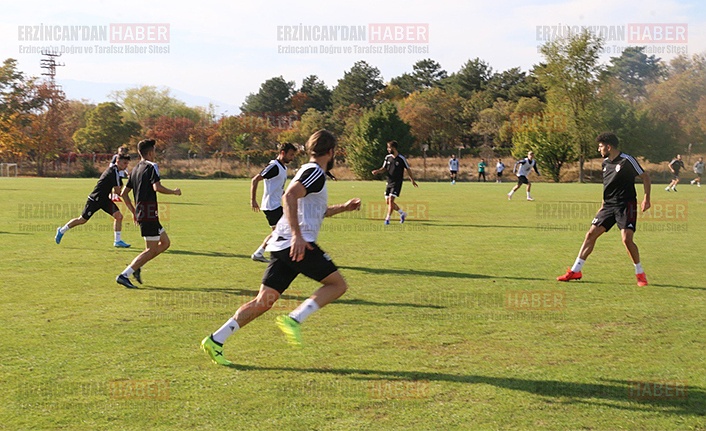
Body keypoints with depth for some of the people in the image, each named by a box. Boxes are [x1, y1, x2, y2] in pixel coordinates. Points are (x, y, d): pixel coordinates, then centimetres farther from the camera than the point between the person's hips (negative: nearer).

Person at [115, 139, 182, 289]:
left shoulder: (135, 169, 17)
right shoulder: (152, 166, -9)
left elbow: (124, 193, 19)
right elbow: (157, 187, -24)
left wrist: (133, 211, 24)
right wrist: (174, 192, -9)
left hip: (140, 213, 9)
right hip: (149, 213, -9)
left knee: (165, 243, 16)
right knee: (152, 250, -5)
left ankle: (137, 267, 11)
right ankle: (124, 275, -9)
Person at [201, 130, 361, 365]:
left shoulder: (308, 172, 27)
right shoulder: (315, 172, -4)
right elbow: (290, 197, -22)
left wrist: (344, 207, 41)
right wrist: (297, 235, -27)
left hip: (281, 246, 9)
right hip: (299, 244, -9)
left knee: (264, 301, 6)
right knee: (337, 284, 2)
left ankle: (216, 340, 2)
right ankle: (294, 319, -13)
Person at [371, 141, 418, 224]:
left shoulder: (401, 158, -11)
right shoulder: (388, 157, 4)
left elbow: (408, 169, 0)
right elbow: (384, 168, 11)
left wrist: (412, 180, 7)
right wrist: (377, 171, -10)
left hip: (397, 183, -6)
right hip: (389, 182, 6)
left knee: (391, 200, -15)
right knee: (387, 201, 8)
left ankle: (387, 219, -6)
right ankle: (402, 213, 27)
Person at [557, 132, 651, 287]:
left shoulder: (627, 160, -11)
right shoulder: (605, 162, 11)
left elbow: (645, 176, -5)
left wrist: (646, 199, -9)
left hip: (626, 205, -7)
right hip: (609, 206, 7)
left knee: (627, 239, -18)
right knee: (591, 234, 1)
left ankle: (640, 274, 2)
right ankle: (575, 271, 7)